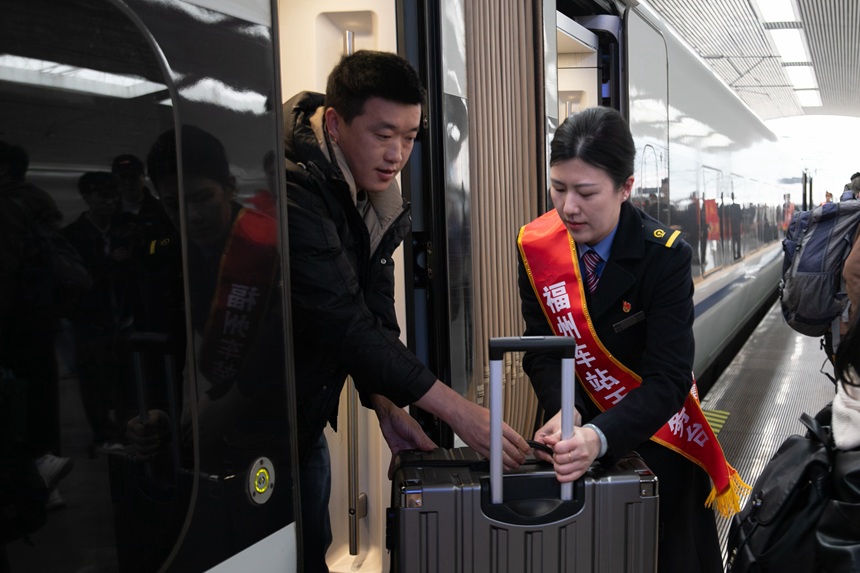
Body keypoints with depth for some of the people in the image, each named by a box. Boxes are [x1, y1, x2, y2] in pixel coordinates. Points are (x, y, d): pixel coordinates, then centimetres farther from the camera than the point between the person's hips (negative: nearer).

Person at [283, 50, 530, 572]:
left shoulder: (375, 192, 1)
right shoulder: (294, 187, -28)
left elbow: (372, 310, 3)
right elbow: (342, 319, -32)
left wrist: (387, 406, -6)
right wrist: (453, 407, -31)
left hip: (305, 420, 8)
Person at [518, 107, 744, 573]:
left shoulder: (665, 256, -23)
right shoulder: (536, 246, -13)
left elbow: (668, 378, -27)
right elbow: (541, 349, -8)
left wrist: (599, 438, -43)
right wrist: (564, 413, -28)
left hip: (653, 439, -2)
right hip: (580, 433, 3)